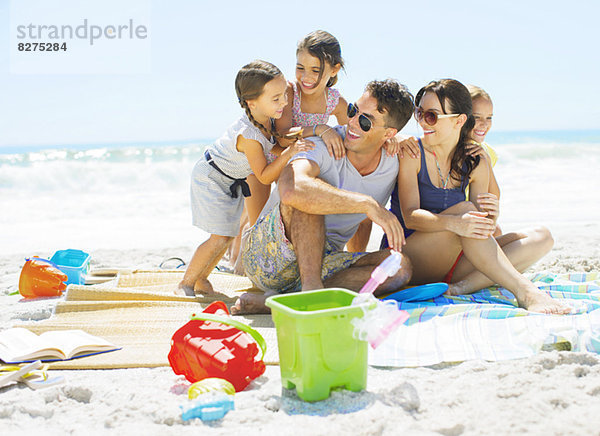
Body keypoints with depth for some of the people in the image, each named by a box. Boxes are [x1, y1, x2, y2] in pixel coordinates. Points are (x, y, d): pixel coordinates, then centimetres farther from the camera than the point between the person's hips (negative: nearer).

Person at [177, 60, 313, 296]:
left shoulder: (265, 118, -14)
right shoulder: (248, 136, -38)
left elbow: (270, 145, 7)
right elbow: (265, 176, -30)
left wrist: (293, 147, -9)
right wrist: (289, 153, -40)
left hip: (233, 182, 9)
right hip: (211, 179, -9)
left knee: (229, 234, 11)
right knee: (220, 237, -12)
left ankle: (201, 280, 28)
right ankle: (185, 283, 4)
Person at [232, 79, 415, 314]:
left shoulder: (393, 164, 1)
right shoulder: (323, 146, -18)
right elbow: (291, 189, -41)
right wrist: (368, 204, -38)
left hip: (321, 262, 5)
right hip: (266, 254, -5)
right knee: (308, 196, -32)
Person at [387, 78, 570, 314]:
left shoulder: (475, 164, 4)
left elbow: (477, 224, 4)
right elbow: (410, 217, -19)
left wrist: (489, 216, -21)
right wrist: (453, 223, -38)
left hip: (449, 263, 5)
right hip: (408, 257, -5)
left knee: (541, 237, -8)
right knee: (464, 208, -30)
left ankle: (467, 285, -29)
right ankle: (524, 291, -34)